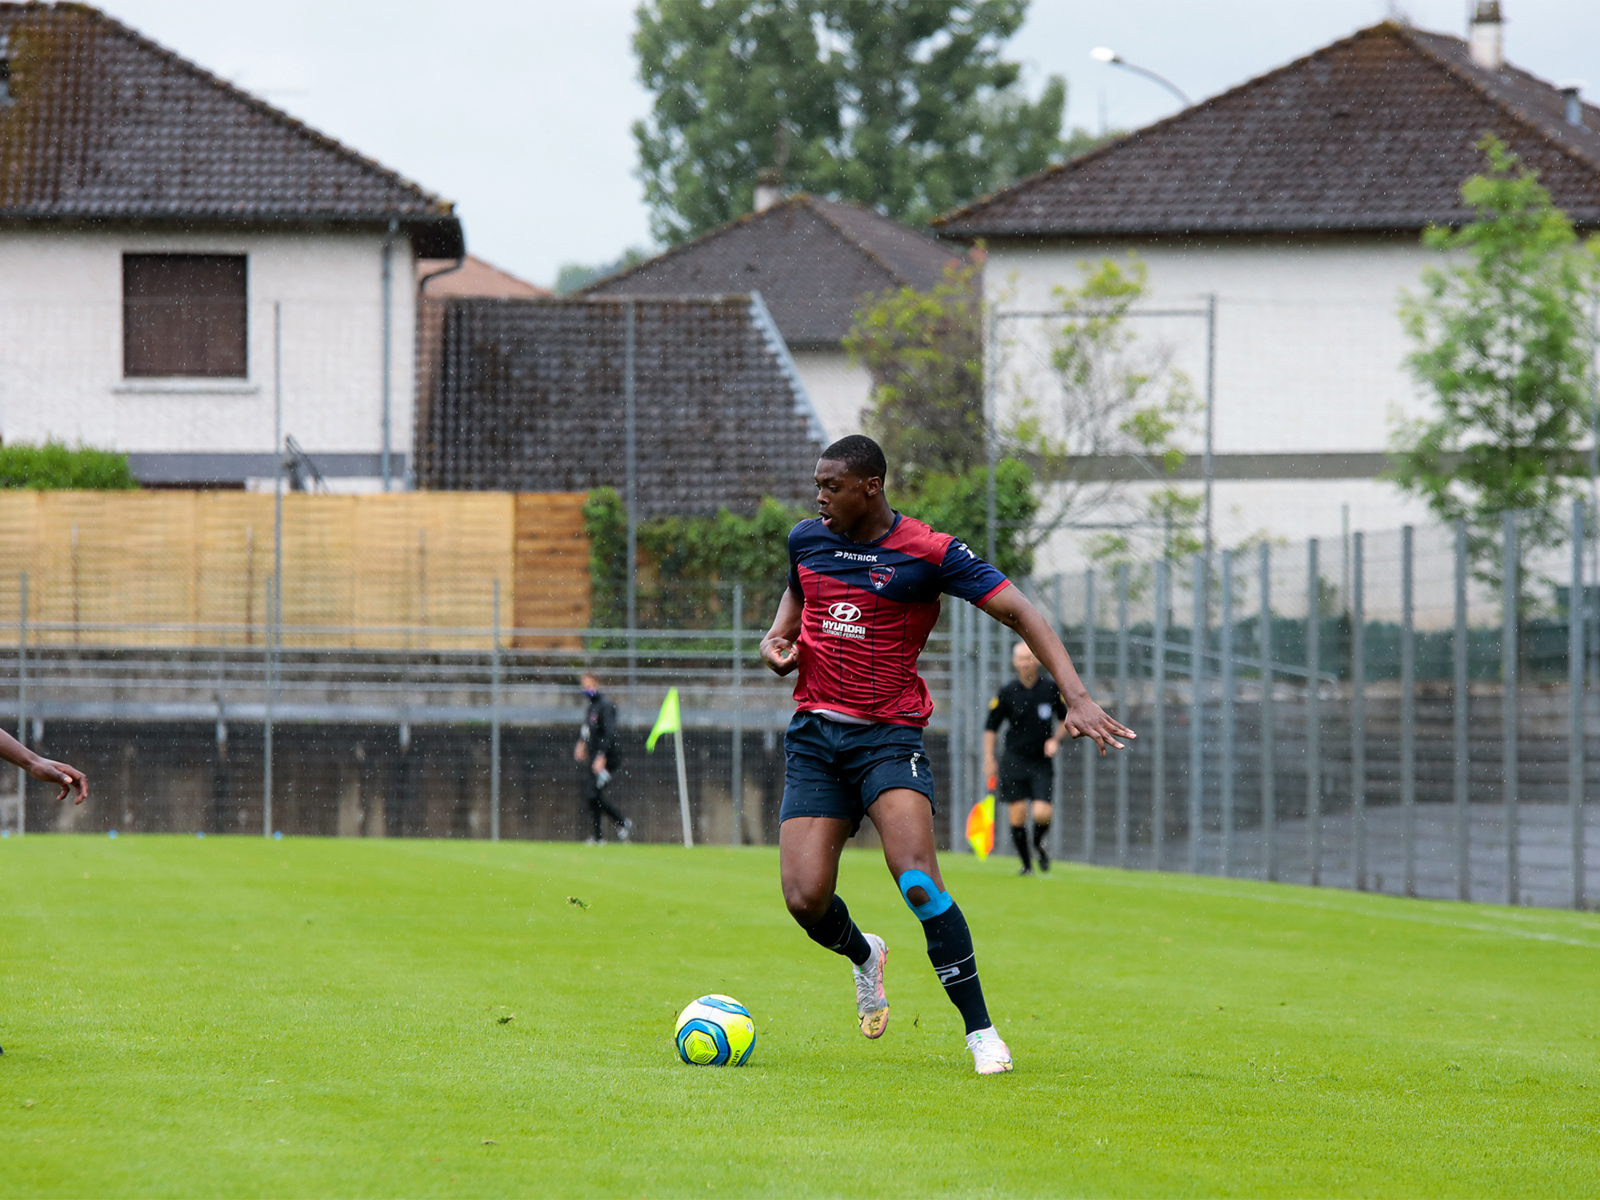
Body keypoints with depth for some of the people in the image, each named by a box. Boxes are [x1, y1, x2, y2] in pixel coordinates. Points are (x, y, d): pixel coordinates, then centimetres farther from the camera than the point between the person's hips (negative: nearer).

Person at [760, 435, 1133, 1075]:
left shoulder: (927, 553, -9)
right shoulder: (806, 539, 6)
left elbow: (1020, 613, -10)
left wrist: (1076, 697, -21)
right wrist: (778, 638, 5)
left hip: (889, 737, -4)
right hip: (813, 735, 4)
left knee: (917, 881, -24)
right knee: (805, 899, -7)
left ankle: (980, 1031, -15)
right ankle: (863, 956, 29)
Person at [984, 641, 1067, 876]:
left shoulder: (1051, 688, -1)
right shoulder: (1007, 693, -3)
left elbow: (1066, 718, 14)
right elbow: (991, 727, 7)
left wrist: (1055, 740, -2)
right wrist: (989, 760, 1)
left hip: (1041, 762, 0)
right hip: (1014, 760, 0)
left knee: (1042, 814, -14)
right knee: (1018, 815, -5)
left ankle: (1039, 843, 20)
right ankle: (1026, 864, 12)